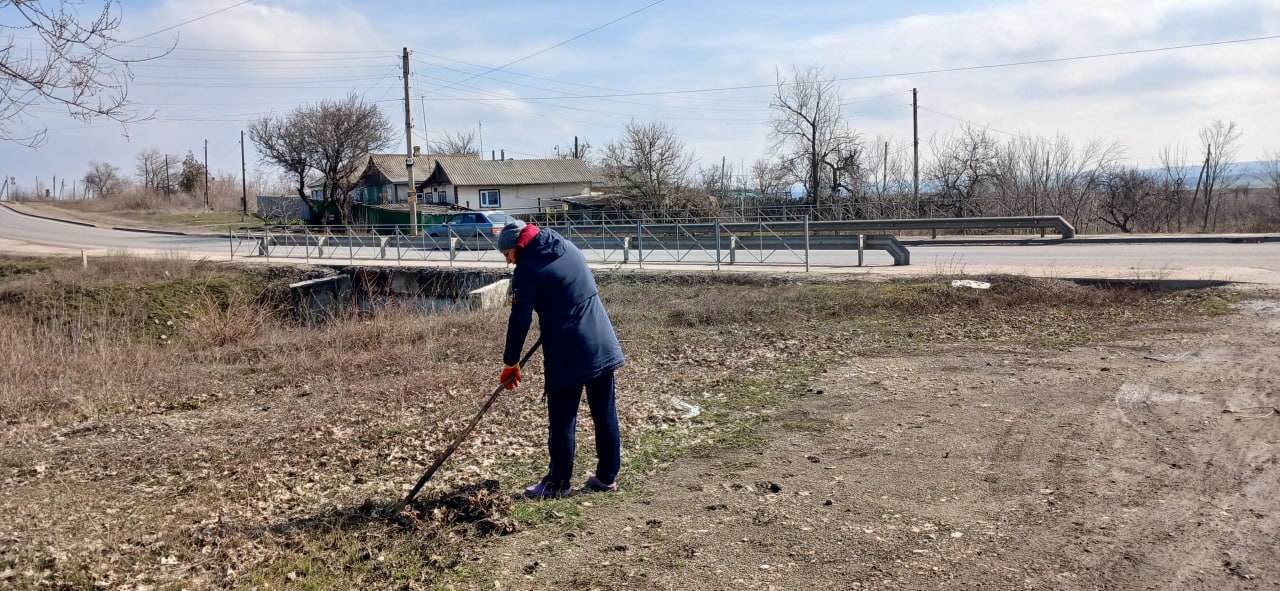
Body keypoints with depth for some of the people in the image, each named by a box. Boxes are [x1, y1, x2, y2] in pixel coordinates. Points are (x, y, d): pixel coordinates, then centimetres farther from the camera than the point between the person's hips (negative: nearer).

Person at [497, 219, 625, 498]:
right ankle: (607, 476, 22)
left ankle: (558, 483, 13)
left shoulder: (528, 270, -10)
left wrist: (510, 363, -2)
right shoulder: (569, 248, 10)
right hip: (603, 346, 7)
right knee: (605, 414, 12)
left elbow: (519, 321, -10)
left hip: (567, 355, -7)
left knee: (562, 422, 4)